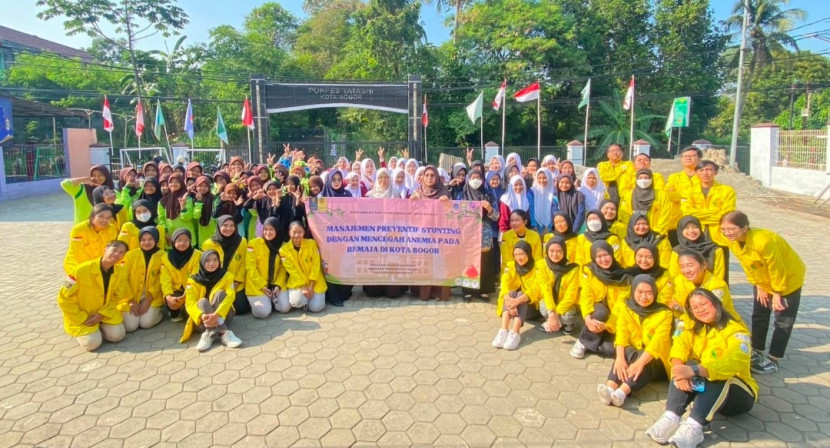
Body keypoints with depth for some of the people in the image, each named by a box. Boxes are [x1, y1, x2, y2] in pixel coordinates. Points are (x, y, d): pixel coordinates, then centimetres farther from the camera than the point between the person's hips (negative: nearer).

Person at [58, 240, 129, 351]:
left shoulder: (121, 272, -12)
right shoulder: (82, 270, -25)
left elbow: (116, 298, 0)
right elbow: (64, 298, -18)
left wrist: (102, 314, -15)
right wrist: (82, 319, -17)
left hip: (104, 313, 4)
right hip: (80, 317, -3)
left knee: (117, 335, -13)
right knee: (92, 343, -17)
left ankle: (100, 327, 18)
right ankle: (80, 331, 16)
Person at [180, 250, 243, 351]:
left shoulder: (227, 276, -3)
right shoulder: (193, 280, -3)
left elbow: (230, 297, -19)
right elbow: (190, 303, -15)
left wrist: (217, 314, -38)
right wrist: (202, 316, -37)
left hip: (222, 315, 0)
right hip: (202, 319, 1)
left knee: (220, 293, -24)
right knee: (202, 301, -27)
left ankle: (209, 334, -39)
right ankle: (223, 333, -44)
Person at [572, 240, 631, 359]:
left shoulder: (623, 277, -8)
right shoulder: (589, 271, -7)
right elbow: (586, 296, -15)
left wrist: (607, 325, -26)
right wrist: (588, 318, -33)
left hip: (613, 319, 0)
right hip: (596, 313, 0)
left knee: (610, 349, -26)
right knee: (600, 310, -36)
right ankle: (583, 342, -14)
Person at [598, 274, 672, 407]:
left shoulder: (664, 313, -10)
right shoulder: (625, 307, -3)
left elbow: (658, 341, -23)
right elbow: (621, 334, -15)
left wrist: (640, 362, -38)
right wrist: (620, 358, -33)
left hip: (655, 363, -1)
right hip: (631, 356, 2)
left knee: (643, 363, -34)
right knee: (626, 352, -31)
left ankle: (622, 392, -55)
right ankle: (610, 388, -50)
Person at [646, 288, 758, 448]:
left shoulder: (736, 330, -14)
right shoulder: (694, 330, 4)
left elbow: (734, 362, -34)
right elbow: (679, 346, -16)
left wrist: (694, 370, -47)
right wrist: (681, 369, -38)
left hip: (738, 393, -4)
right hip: (705, 389, 4)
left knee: (719, 376, -35)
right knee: (688, 365, -25)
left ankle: (694, 426, -46)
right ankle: (671, 418, -39)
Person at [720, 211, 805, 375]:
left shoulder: (763, 241, -40)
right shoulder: (733, 241, -19)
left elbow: (777, 269, -27)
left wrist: (777, 293, -17)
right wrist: (758, 286, 0)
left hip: (788, 278, -6)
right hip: (764, 279, 7)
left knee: (783, 321, 2)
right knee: (759, 316, 15)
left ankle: (773, 360, 13)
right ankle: (756, 351, 29)